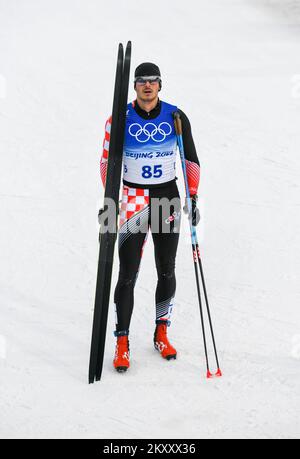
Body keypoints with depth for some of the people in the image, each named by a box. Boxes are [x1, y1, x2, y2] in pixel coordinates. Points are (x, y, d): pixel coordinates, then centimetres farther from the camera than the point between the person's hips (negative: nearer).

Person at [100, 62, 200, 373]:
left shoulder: (176, 118, -3)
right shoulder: (121, 118, -7)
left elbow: (191, 160, 4)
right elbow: (107, 161, 0)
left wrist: (193, 198, -4)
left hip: (168, 197, 2)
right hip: (132, 200, -2)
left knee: (166, 270, 8)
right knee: (128, 274, -5)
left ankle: (161, 334, 24)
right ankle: (122, 343, 5)